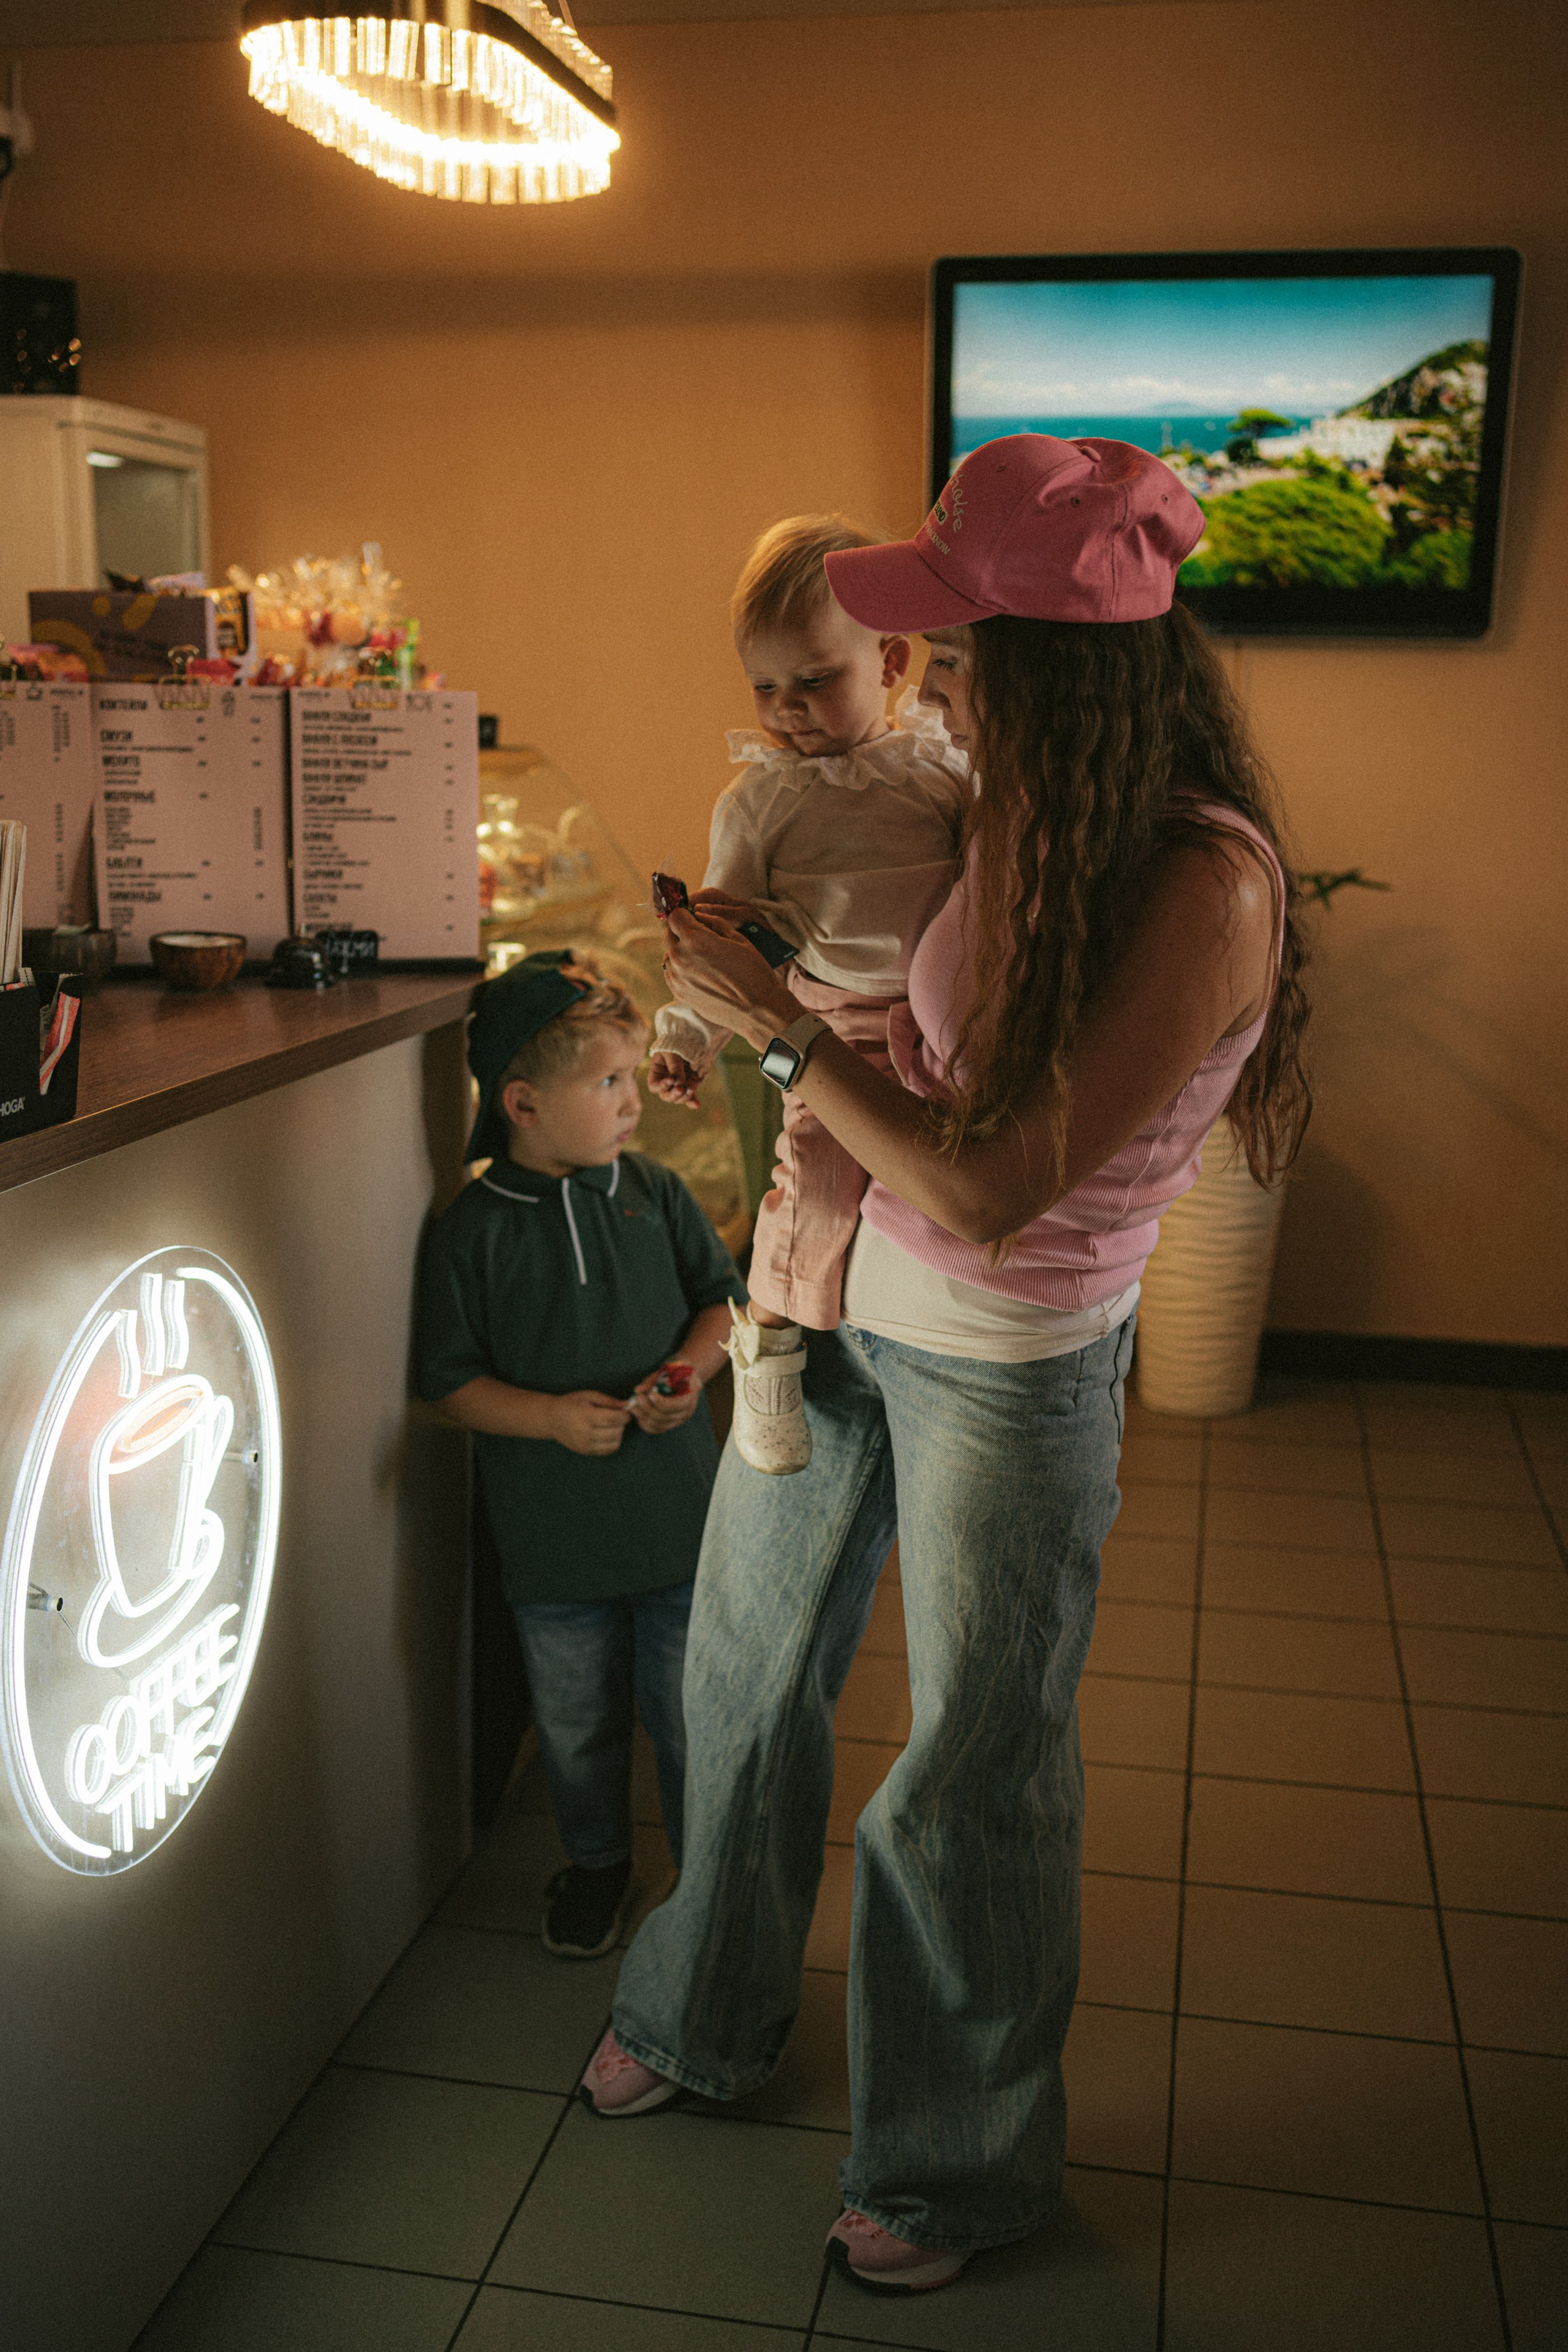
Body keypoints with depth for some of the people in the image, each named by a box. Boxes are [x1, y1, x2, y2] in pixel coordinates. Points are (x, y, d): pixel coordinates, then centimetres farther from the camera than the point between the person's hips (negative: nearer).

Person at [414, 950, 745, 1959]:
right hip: (554, 1537, -1)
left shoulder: (654, 1193, -3)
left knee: (693, 1718, 11)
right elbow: (450, 1380, -7)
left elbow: (724, 1296, 8)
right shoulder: (474, 1232, -10)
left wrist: (691, 1368, -11)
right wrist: (551, 1417, -20)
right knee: (577, 1725, 18)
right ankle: (597, 1860, 44)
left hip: (678, 1521, 1)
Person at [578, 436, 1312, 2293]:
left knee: (971, 1781, 10)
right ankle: (701, 2020, 48)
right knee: (743, 1670, 20)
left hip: (1010, 1370, -7)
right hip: (849, 1301, 7)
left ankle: (960, 2169, 37)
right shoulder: (1035, 820, -2)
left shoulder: (1208, 882, -26)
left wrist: (776, 1024, -20)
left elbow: (998, 1186, -27)